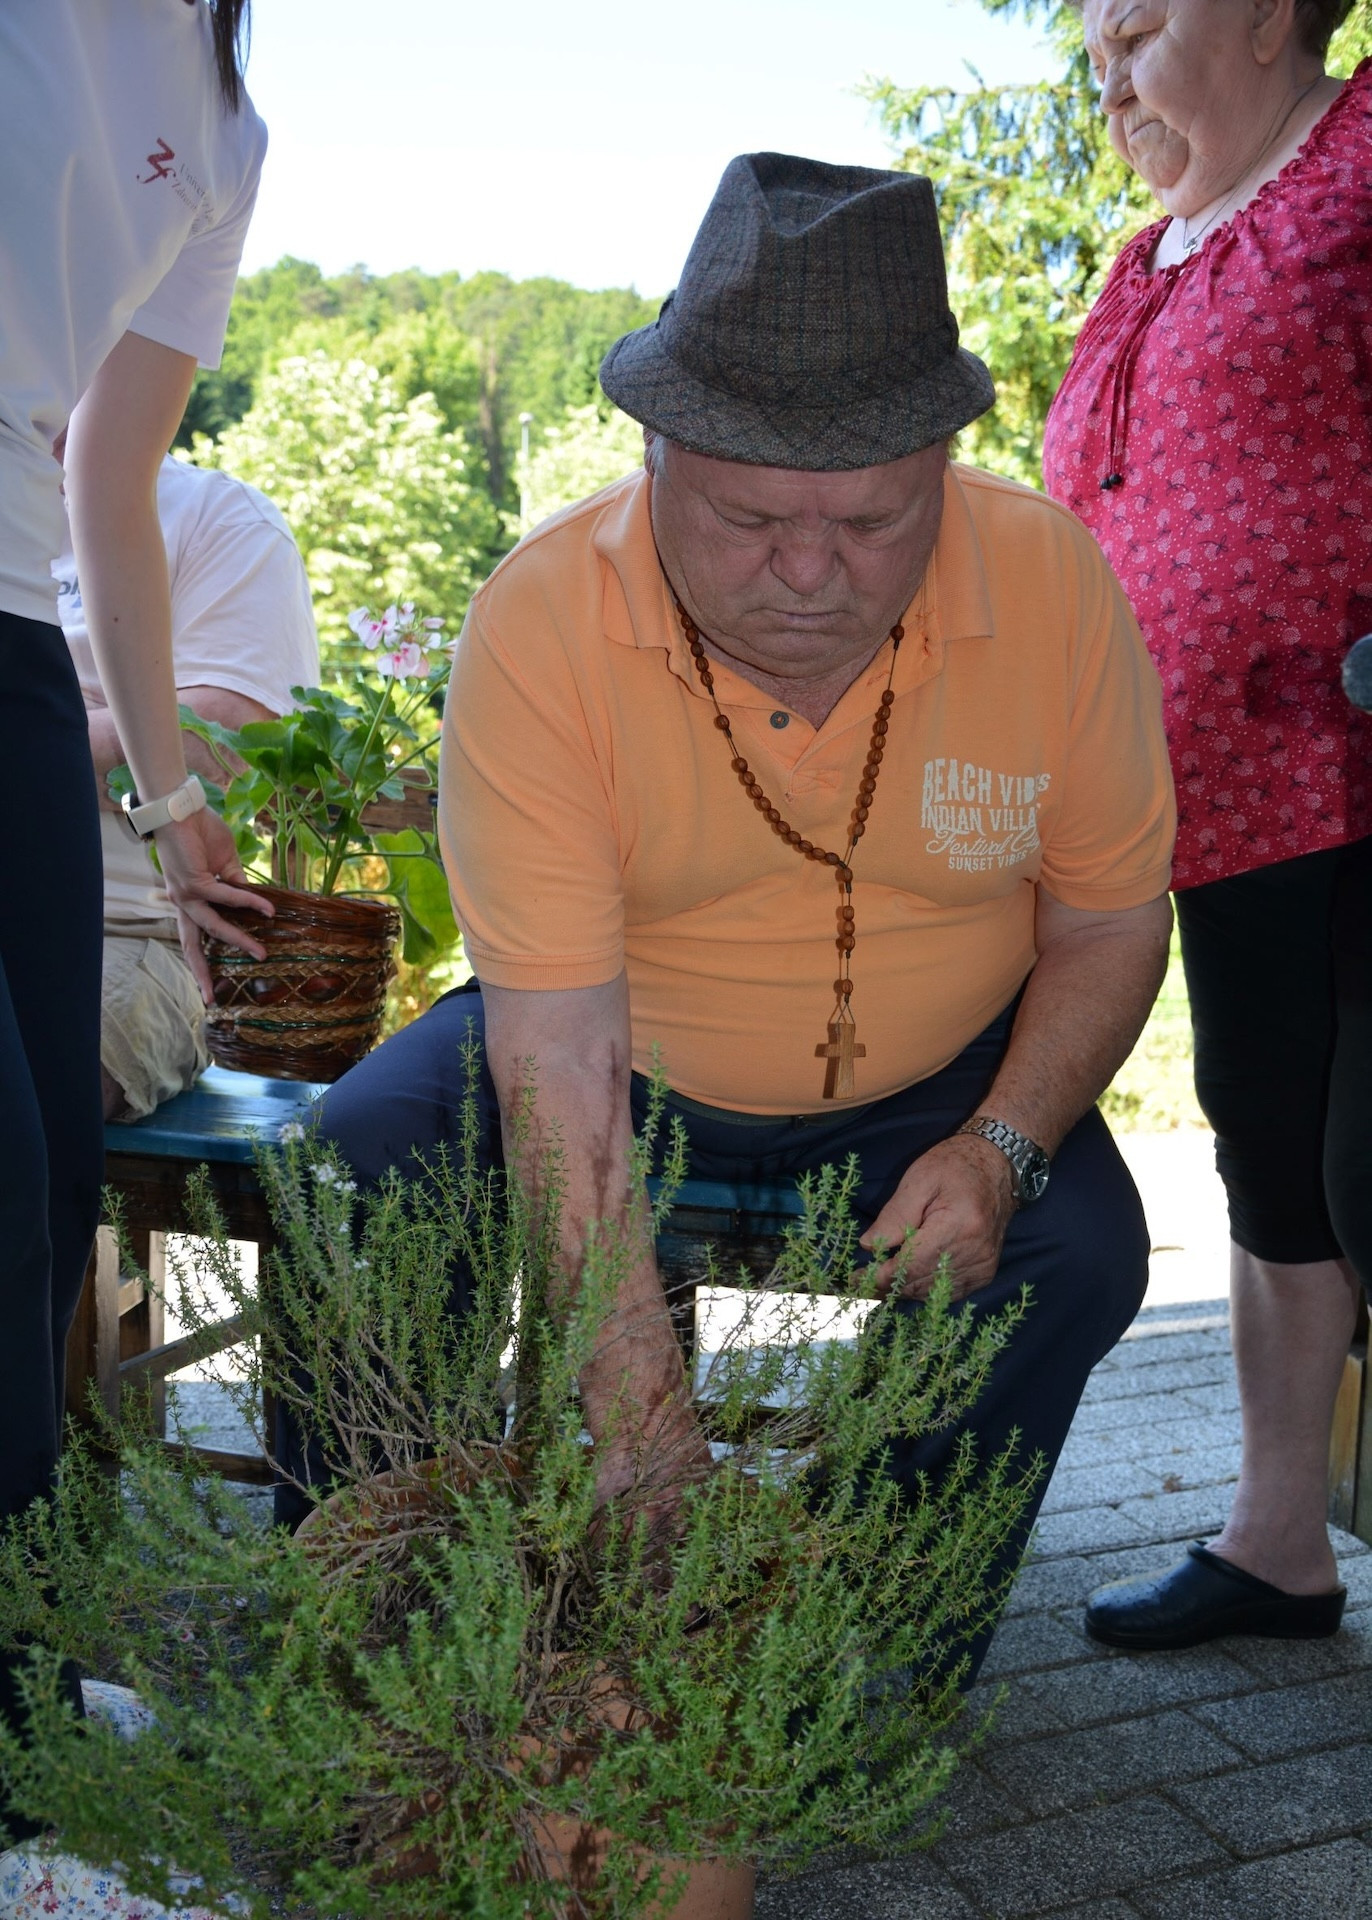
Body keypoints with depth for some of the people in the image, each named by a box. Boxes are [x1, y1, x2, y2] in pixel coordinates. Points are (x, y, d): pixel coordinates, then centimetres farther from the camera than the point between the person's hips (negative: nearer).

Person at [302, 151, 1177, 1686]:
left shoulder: (1052, 584, -20)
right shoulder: (539, 622, -27)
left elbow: (1109, 923, -5)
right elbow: (559, 1056, -31)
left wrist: (1003, 1146, -22)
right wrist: (641, 1407, -38)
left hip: (936, 1078, 2)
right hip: (625, 1054, -1)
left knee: (1078, 1251, -24)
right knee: (350, 1174, -22)